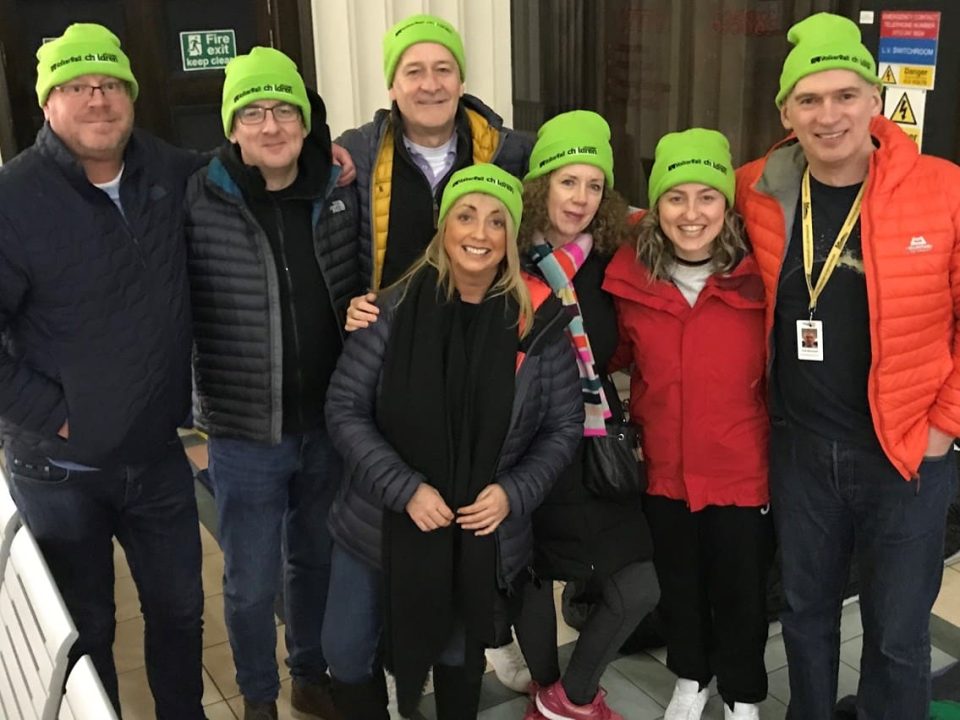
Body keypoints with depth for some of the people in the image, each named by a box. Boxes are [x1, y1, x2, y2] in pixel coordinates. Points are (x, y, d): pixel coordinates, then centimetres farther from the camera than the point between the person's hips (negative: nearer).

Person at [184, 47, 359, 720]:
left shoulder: (340, 193, -2)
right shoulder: (199, 201, -13)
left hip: (328, 424, 3)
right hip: (245, 432, -3)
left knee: (316, 561, 22)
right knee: (251, 580, 12)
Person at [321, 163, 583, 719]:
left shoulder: (538, 321, -10)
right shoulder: (396, 309, -11)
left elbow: (564, 426, -1)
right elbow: (345, 408, -9)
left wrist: (514, 493, -16)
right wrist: (405, 489, -20)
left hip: (483, 537, 0)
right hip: (380, 525, 0)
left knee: (459, 654, 21)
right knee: (347, 651, 13)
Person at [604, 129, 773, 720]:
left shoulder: (758, 279, -15)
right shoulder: (629, 279, -8)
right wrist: (640, 425, 4)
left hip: (743, 470, -2)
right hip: (664, 469, 3)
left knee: (740, 590, 15)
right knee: (678, 582, 22)